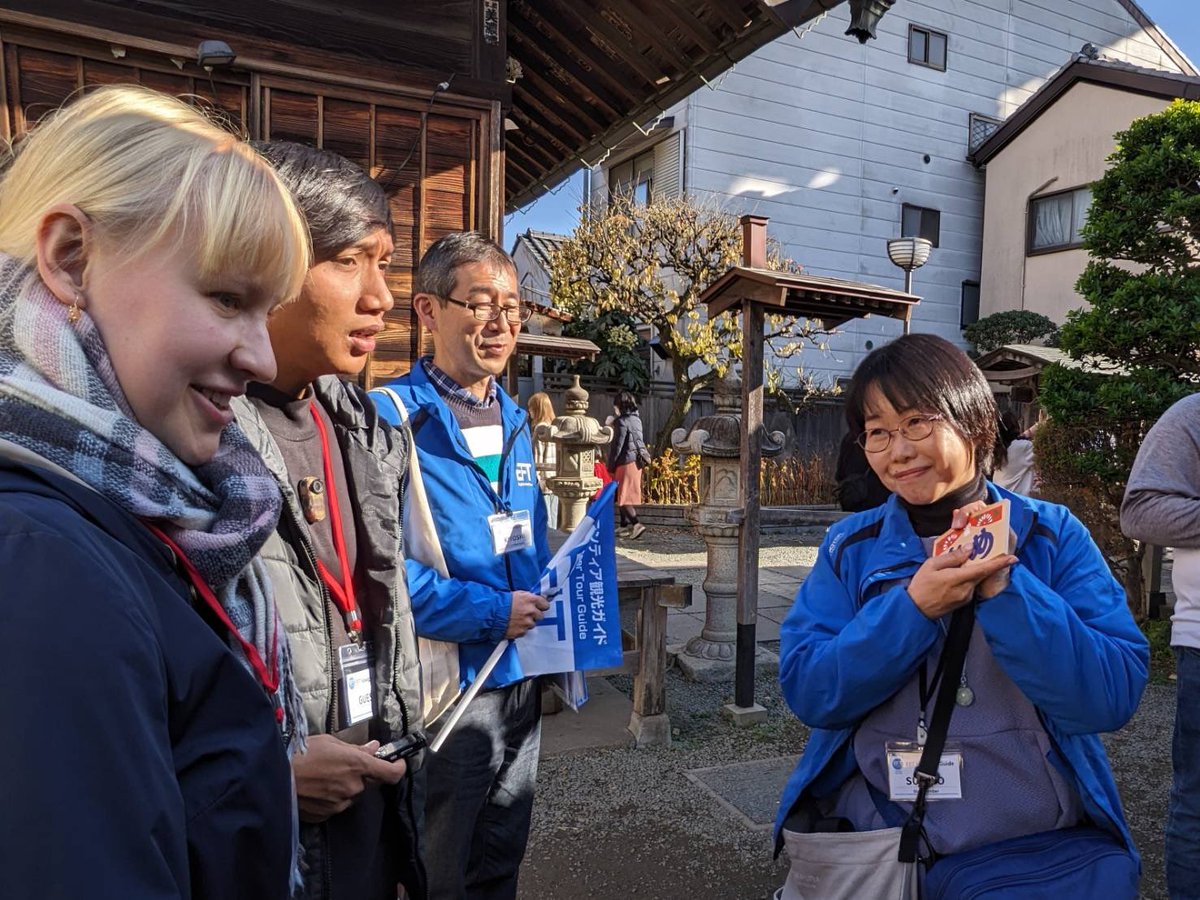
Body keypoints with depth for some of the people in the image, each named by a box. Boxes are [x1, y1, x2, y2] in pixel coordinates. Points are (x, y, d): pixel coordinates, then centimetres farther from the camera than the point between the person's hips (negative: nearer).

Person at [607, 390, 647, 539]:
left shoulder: (622, 421, -14)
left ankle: (636, 524, -19)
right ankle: (625, 525, 21)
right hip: (636, 461, 9)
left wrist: (611, 466, -7)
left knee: (623, 497, -8)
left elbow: (617, 446, -15)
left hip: (625, 462, -9)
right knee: (629, 496, 14)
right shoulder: (636, 419, 12)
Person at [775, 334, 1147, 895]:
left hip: (1036, 845, 0)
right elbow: (806, 692, -8)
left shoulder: (1053, 536, -1)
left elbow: (1114, 698, -9)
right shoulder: (849, 547, 1)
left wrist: (1004, 588, -20)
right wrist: (913, 606, -19)